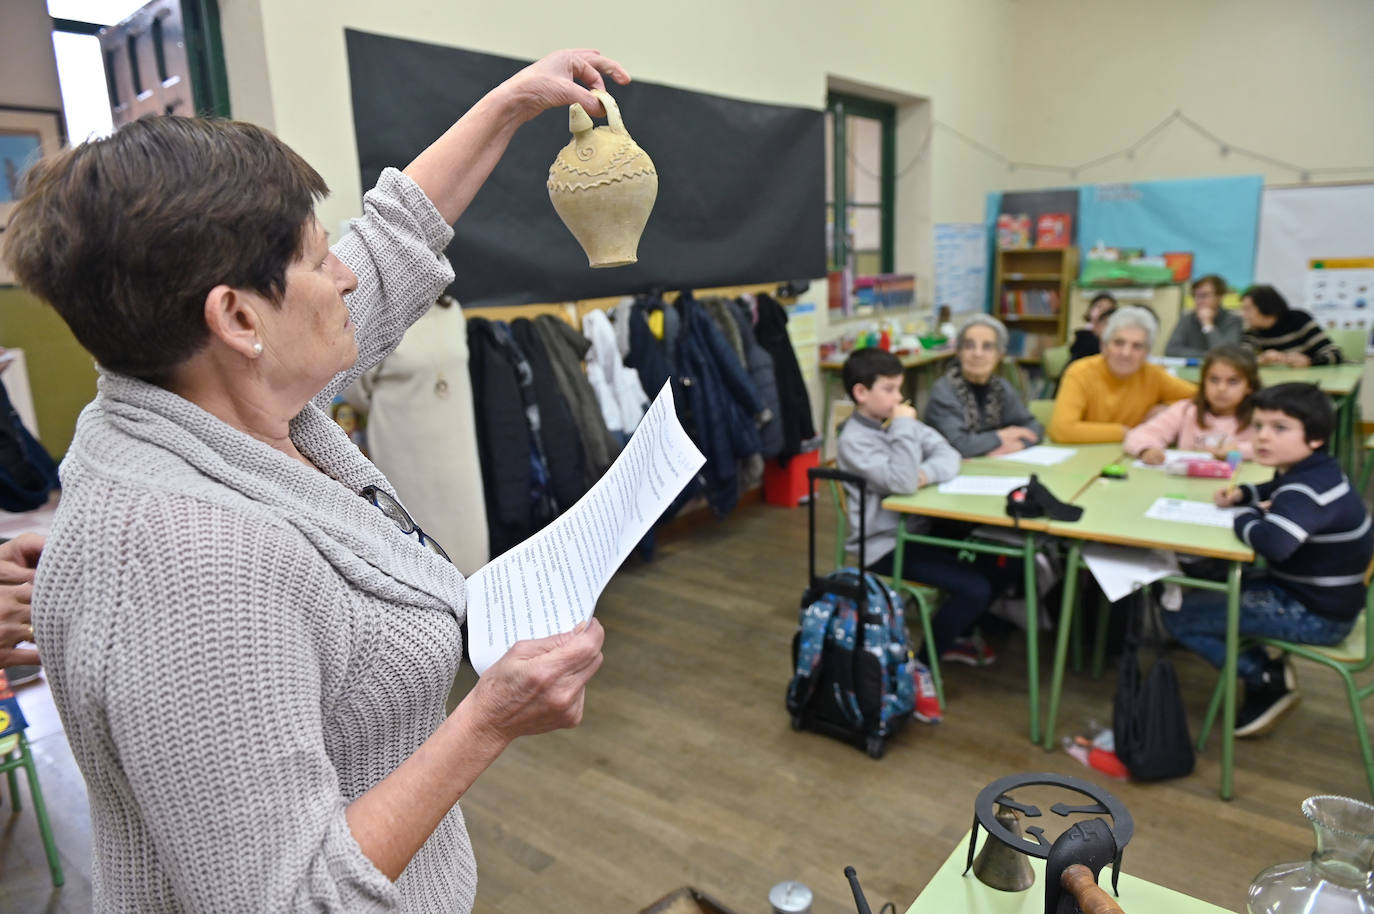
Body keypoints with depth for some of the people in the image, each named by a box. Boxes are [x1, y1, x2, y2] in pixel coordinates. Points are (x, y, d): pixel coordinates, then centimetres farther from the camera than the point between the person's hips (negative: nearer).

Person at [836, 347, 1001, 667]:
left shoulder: (897, 420, 6)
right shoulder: (853, 440, -18)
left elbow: (948, 454, 1)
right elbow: (902, 483, -30)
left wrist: (927, 472, -21)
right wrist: (903, 426, -23)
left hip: (920, 527, 8)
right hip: (887, 545, -8)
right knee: (976, 588, -16)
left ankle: (956, 634, 25)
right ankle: (927, 659, 6)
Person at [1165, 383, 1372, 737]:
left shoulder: (1308, 490, -27)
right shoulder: (1314, 470, 3)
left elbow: (1273, 543, -44)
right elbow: (1276, 492, 26)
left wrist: (1246, 516, -22)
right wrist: (1241, 494, 5)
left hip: (1316, 616, -10)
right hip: (1310, 593, 10)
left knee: (1179, 616, -12)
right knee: (1210, 582, 26)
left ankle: (1268, 678, 2)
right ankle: (1266, 678, 21)